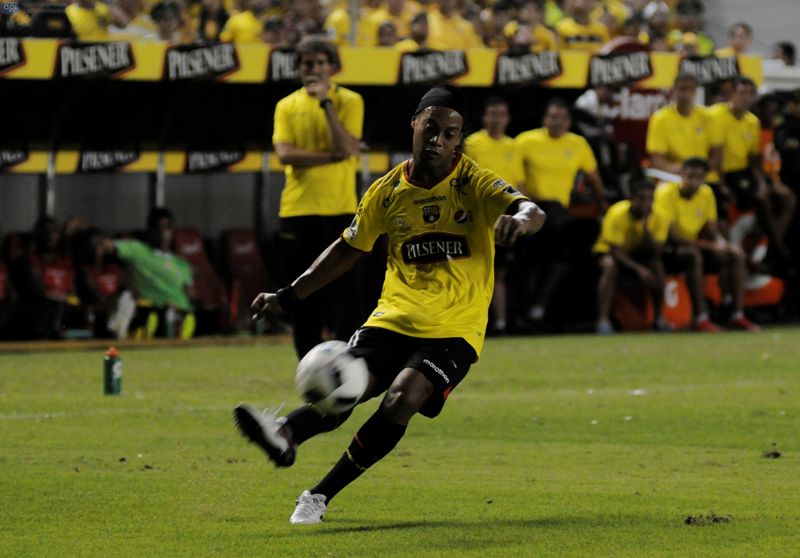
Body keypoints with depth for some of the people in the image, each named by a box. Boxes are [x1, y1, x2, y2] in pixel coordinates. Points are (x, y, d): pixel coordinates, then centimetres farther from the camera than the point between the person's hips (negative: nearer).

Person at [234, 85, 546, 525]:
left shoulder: (474, 183, -6)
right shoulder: (388, 191, 5)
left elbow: (533, 213, -22)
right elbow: (348, 248, 17)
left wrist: (520, 219, -48)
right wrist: (287, 297, 12)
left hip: (454, 328, -4)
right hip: (394, 319, 4)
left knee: (402, 398, -25)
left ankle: (321, 495, -16)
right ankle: (285, 434, -50)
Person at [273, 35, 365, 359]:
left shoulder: (349, 101, 3)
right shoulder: (287, 106, 10)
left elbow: (346, 147, -12)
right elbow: (285, 153, -6)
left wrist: (326, 103, -12)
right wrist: (331, 156, -13)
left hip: (338, 210, -3)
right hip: (297, 209, 3)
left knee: (341, 292, -7)